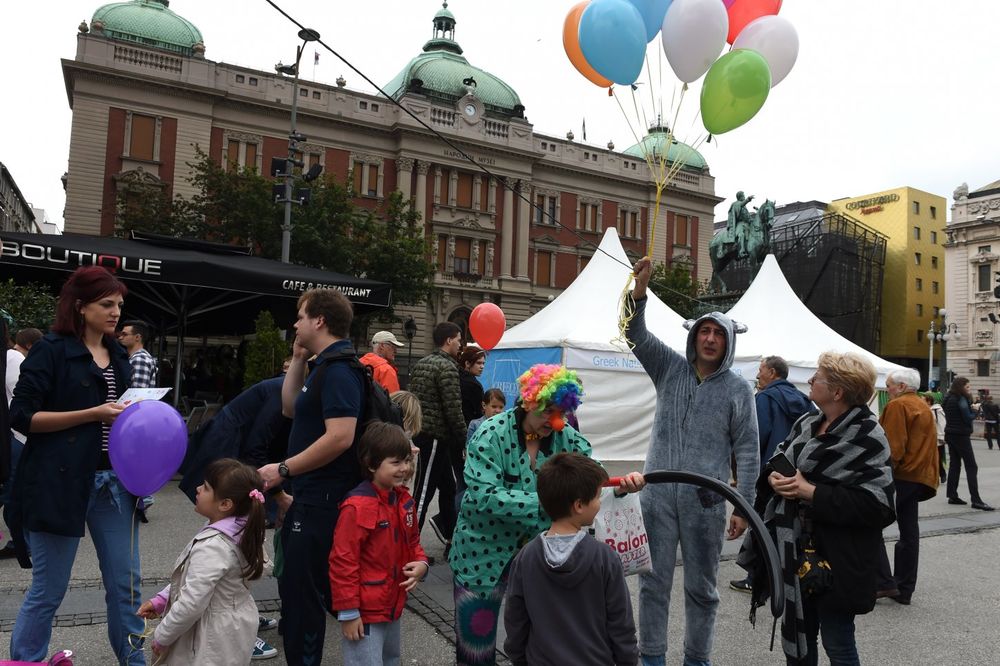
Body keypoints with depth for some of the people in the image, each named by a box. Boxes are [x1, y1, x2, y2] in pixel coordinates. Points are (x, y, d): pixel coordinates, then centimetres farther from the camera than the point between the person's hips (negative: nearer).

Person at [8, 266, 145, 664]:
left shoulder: (118, 355, 14)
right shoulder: (51, 351, -6)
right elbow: (22, 416, -11)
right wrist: (93, 414, -17)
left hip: (114, 481, 6)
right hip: (60, 482, -6)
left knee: (125, 583, 9)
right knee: (48, 589, 5)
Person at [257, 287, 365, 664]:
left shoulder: (338, 368, -20)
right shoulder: (324, 365, 13)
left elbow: (341, 437, -29)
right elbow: (290, 409, 19)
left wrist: (283, 469, -21)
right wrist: (298, 359, 9)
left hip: (323, 500, -10)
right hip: (311, 496, 11)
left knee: (301, 589, 1)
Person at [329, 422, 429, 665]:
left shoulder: (405, 500, 2)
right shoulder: (357, 507, -24)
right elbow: (342, 562, -22)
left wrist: (421, 563, -5)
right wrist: (348, 611, -19)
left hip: (393, 606, 9)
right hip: (365, 612, -9)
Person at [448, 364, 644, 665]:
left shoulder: (566, 437, -7)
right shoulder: (491, 435, -19)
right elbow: (485, 494, -29)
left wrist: (622, 484, -29)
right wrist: (544, 504, -34)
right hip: (485, 553, -3)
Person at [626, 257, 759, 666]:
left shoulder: (738, 389, 0)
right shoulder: (670, 368, 5)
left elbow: (747, 451, 0)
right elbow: (636, 335, -7)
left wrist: (743, 506, -5)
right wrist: (639, 290, -24)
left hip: (705, 501, -1)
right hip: (658, 495, 1)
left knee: (701, 587, 12)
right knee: (654, 581, 8)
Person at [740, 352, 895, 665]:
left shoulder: (867, 437, -15)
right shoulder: (807, 423, 8)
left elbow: (876, 504, -22)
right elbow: (777, 460, 16)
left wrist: (811, 492, -23)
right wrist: (774, 477, -8)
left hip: (835, 561, -7)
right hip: (795, 552, 7)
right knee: (796, 637, 19)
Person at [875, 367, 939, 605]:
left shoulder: (898, 406, -11)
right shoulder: (924, 407, 19)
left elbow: (893, 447, -19)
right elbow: (929, 446, 23)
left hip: (899, 476, -10)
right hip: (919, 477, 10)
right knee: (909, 533, 12)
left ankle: (884, 582, -10)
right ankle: (904, 590, 17)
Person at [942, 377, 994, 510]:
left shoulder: (948, 398, 12)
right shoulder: (961, 399, -14)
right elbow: (968, 418, -18)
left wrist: (970, 400, 3)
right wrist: (975, 412, 1)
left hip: (950, 434, 8)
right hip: (961, 436, -8)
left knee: (954, 465, 10)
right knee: (971, 467, -7)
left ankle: (952, 496, 11)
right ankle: (976, 500, -10)